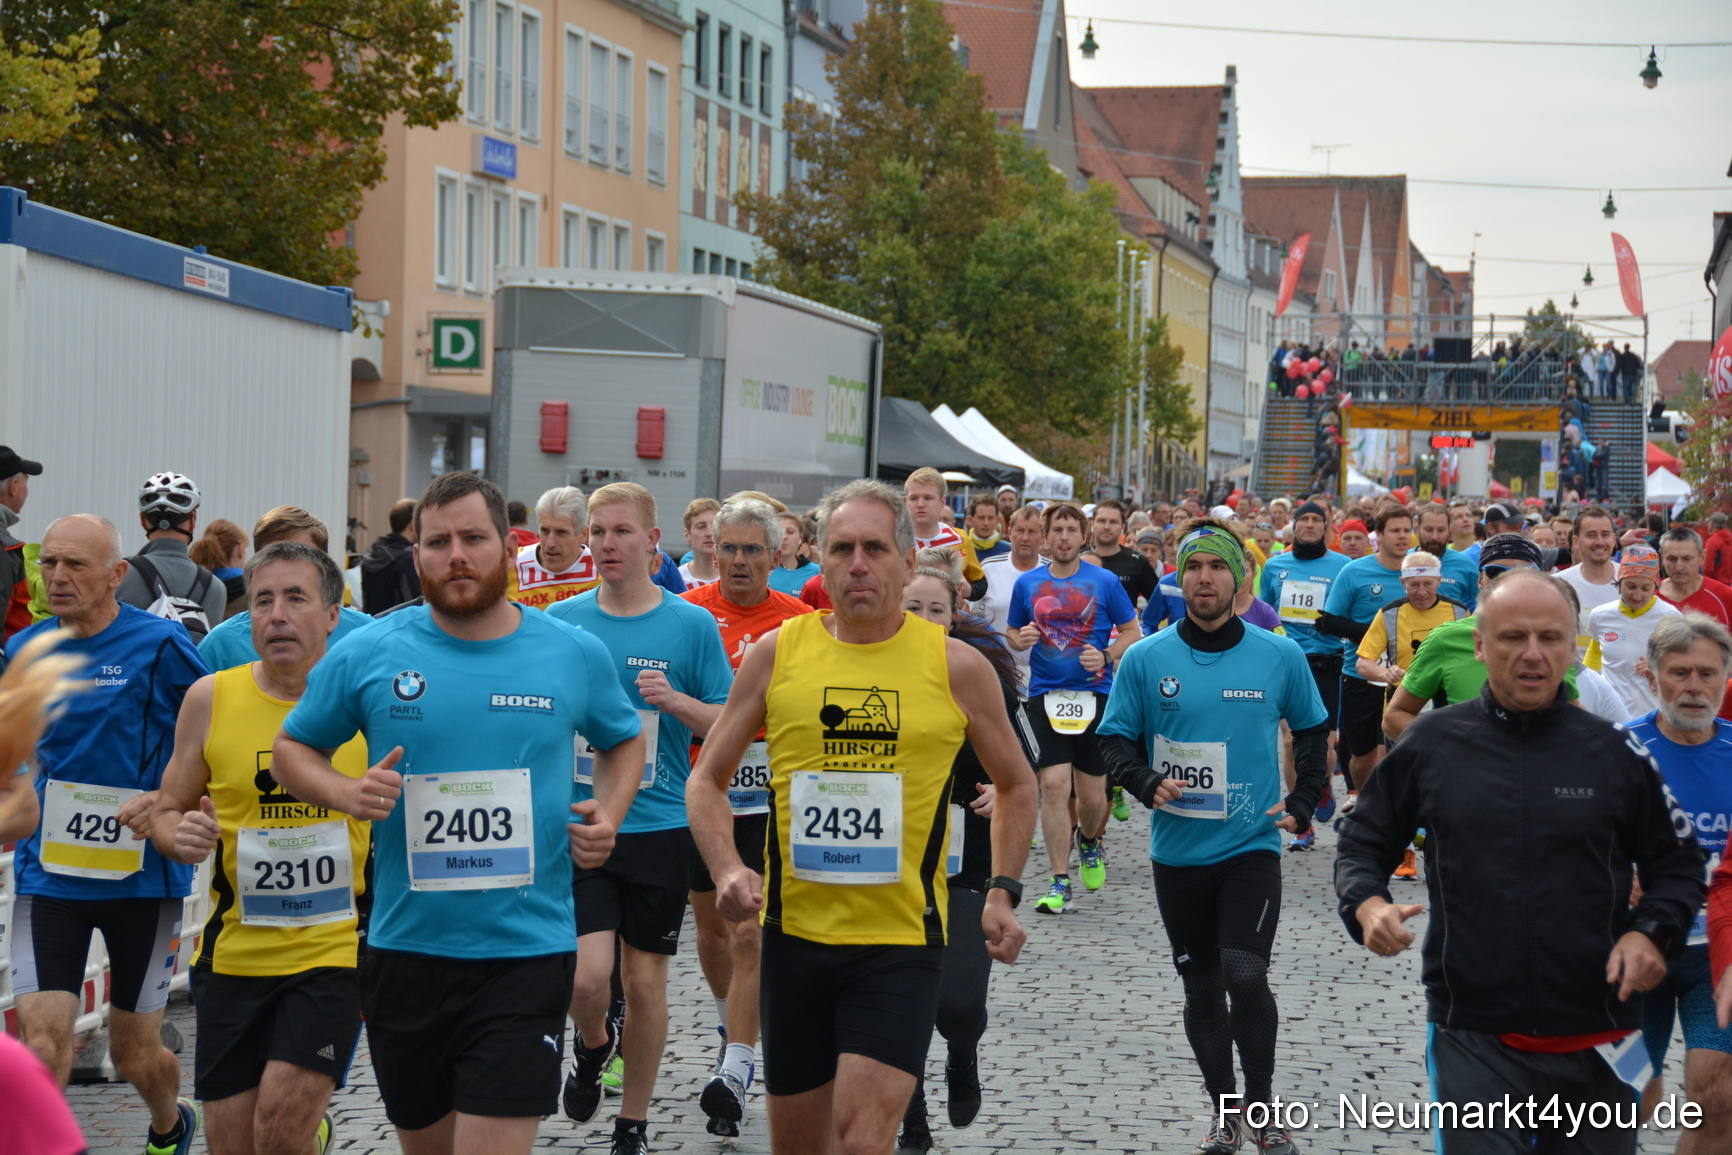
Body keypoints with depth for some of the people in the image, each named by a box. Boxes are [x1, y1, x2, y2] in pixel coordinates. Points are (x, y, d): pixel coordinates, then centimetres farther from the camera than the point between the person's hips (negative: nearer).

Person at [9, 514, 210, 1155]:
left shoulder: (160, 645, -9)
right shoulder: (25, 649, 4)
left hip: (142, 872, -2)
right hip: (48, 874, 2)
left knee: (135, 1054, 12)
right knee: (42, 1044, -14)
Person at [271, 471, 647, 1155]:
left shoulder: (575, 656, 1)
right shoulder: (368, 655, -1)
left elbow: (623, 741, 19)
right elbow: (291, 750, 10)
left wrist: (610, 816, 0)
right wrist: (348, 794, -11)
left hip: (527, 952, -2)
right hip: (406, 949, 2)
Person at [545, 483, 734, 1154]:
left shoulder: (691, 625, -2)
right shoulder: (562, 621, 3)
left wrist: (678, 701, -16)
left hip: (660, 828, 0)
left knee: (645, 980, 6)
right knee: (586, 976, -12)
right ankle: (592, 1048, 24)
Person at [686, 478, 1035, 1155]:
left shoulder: (957, 667, -1)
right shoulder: (776, 654, 2)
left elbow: (1015, 786, 14)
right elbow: (707, 781, 9)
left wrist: (1002, 892, 2)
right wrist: (727, 869, -8)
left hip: (903, 941, -2)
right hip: (795, 933, 2)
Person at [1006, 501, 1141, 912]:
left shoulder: (1105, 581, 2)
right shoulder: (1027, 583, 6)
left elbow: (1132, 631, 8)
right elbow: (1010, 632, 16)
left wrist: (1106, 656, -10)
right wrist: (1020, 639, -7)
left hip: (1095, 693, 0)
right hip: (1045, 695, 0)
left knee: (1092, 795, 4)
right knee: (1053, 785, -12)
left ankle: (1089, 841, 39)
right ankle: (1060, 882, -5)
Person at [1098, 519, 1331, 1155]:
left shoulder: (1280, 656, 0)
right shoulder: (1145, 659, -2)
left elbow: (1313, 729, 14)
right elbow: (1115, 738, 4)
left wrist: (1302, 804, 4)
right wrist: (1147, 782, -15)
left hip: (1252, 846, -2)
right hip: (1177, 851, 2)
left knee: (1245, 976, -16)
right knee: (1202, 988, 11)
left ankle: (1261, 1103, 3)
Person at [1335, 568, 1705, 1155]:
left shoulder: (1615, 751, 1)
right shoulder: (1431, 743, 1)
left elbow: (1676, 864, 11)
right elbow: (1363, 840, 12)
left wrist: (1651, 932, -8)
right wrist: (1367, 904, -8)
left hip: (1597, 1042, 1)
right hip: (1473, 1038, -1)